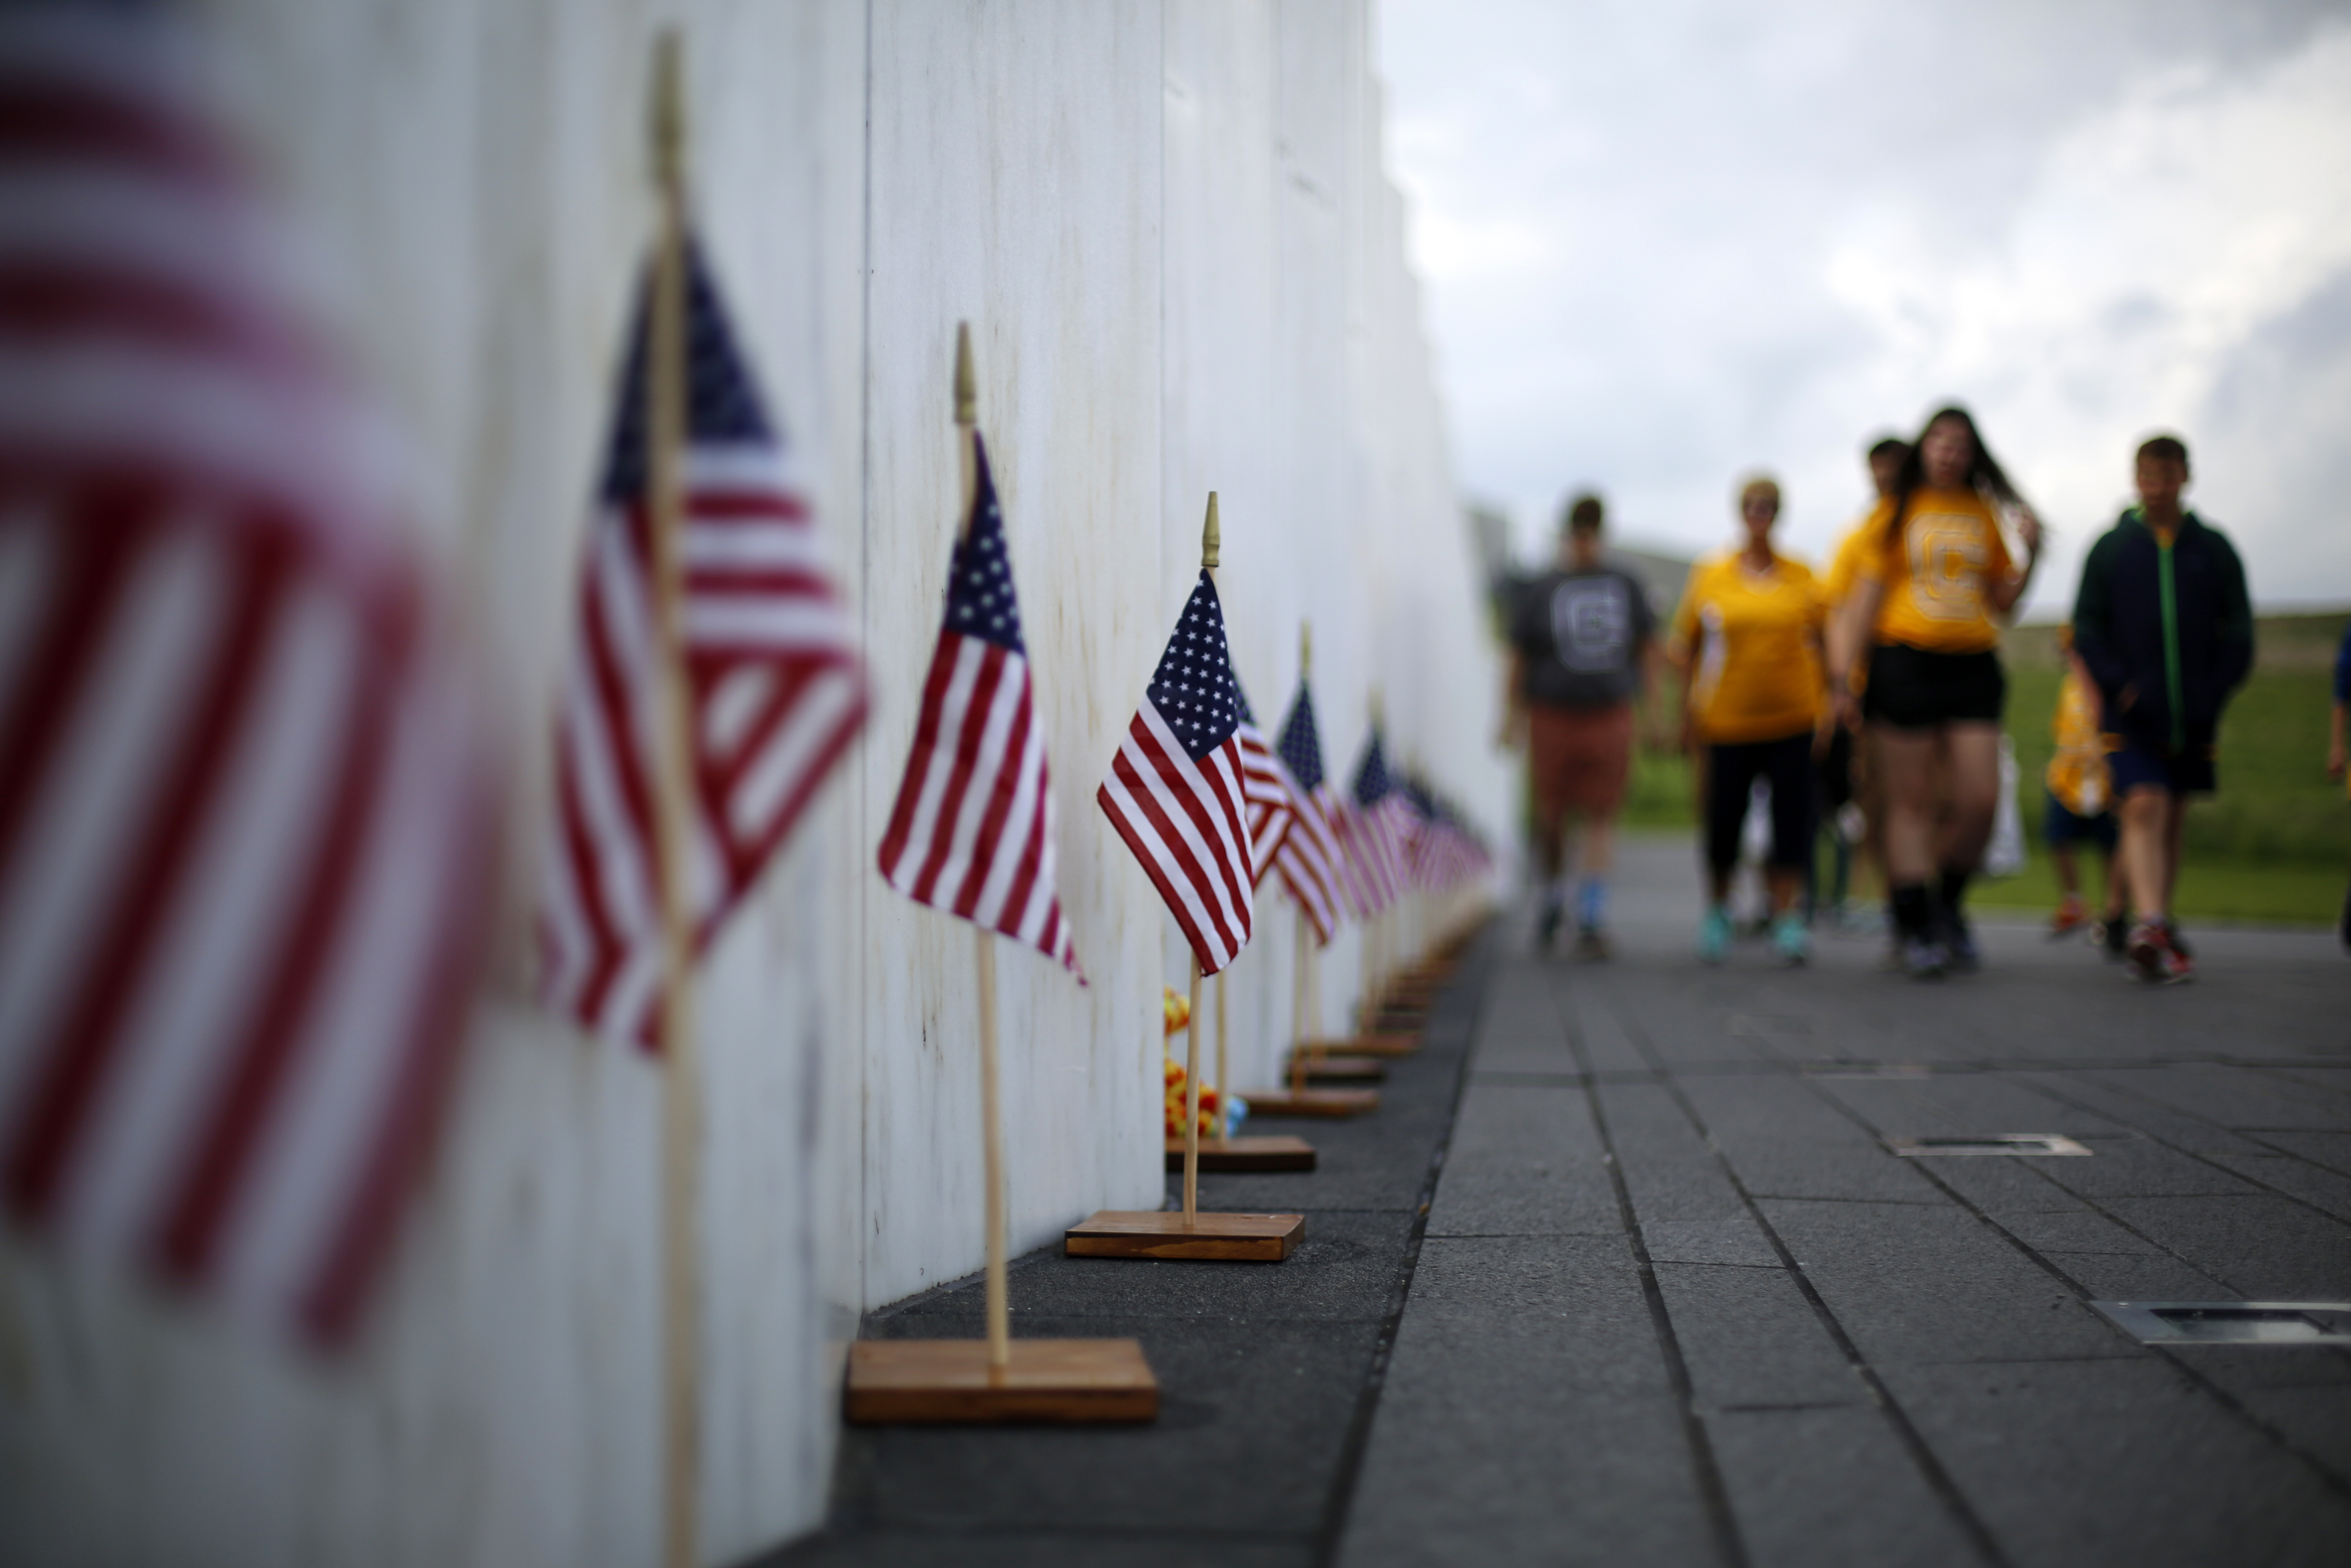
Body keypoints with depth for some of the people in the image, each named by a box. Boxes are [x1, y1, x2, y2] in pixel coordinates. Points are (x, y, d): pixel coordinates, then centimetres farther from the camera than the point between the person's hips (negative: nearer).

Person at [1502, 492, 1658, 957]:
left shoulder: (1626, 587, 8)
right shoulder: (1540, 592, 2)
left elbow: (1646, 651, 13)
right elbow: (1519, 658, 4)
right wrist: (1512, 715, 0)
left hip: (1609, 715, 1)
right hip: (1552, 717, -1)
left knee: (1601, 817, -6)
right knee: (1551, 817, 1)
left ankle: (1591, 919, -5)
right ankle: (1553, 894, 28)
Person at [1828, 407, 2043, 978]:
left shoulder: (1983, 515, 14)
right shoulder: (1896, 512, 6)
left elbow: (2002, 602, 17)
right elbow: (1866, 595, 4)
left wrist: (2031, 553, 0)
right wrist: (1843, 671, -4)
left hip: (1972, 667, 3)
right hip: (1905, 661, -3)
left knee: (1978, 800, -6)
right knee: (1910, 802, -1)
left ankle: (1946, 903, 18)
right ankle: (1914, 930, 4)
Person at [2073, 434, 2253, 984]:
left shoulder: (2213, 548, 7)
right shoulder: (2110, 547, 4)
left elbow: (2238, 629, 7)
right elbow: (2087, 628, 3)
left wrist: (2216, 691, -6)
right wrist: (2118, 686, -10)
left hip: (2193, 714, 3)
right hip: (2133, 714, -2)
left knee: (2172, 820, 10)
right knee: (2144, 808, -18)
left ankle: (2158, 936, 19)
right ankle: (2153, 925, -30)